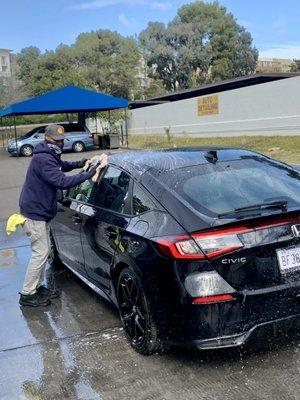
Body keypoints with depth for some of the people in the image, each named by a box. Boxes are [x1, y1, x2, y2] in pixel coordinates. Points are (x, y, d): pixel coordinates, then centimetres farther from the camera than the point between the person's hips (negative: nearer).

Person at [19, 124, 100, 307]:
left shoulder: (51, 156, 11)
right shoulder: (43, 159, -23)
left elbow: (61, 165, 31)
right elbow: (62, 181, -31)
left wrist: (77, 164, 12)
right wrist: (86, 175, -27)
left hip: (41, 211, 11)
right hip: (34, 213, -10)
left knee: (44, 251, 16)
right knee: (40, 253, -6)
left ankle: (38, 286, 28)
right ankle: (27, 294, 4)